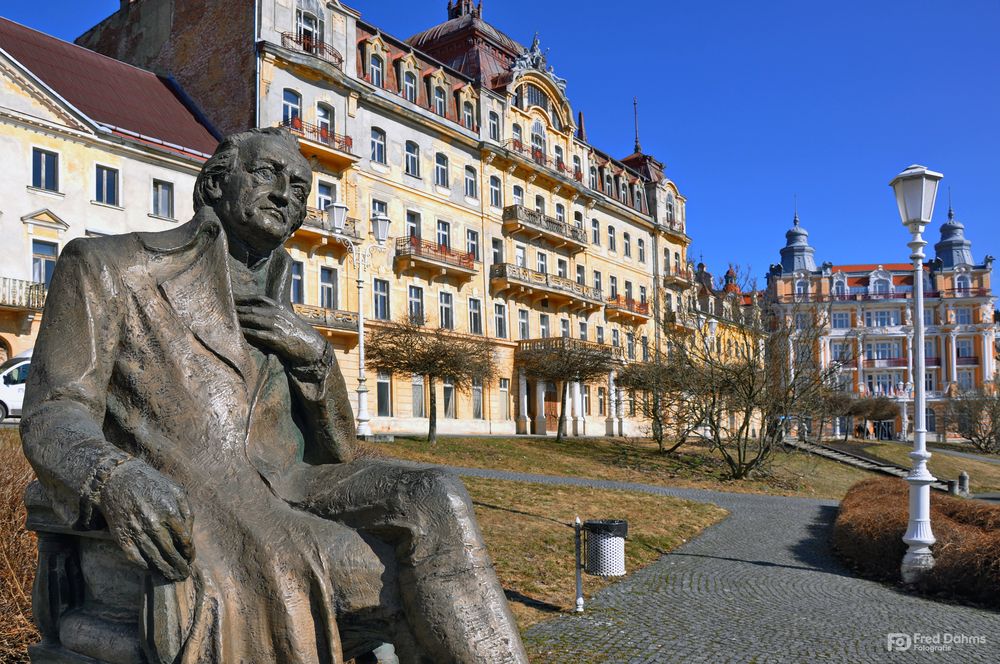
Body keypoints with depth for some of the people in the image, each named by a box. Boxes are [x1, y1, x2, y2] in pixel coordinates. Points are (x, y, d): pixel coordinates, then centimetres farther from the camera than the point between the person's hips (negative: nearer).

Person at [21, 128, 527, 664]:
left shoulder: (282, 320, 23)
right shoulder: (110, 267, 11)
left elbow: (337, 456, 18)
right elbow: (52, 416, 0)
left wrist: (315, 355, 0)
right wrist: (114, 477, -24)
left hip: (284, 491, 5)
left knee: (433, 499, -26)